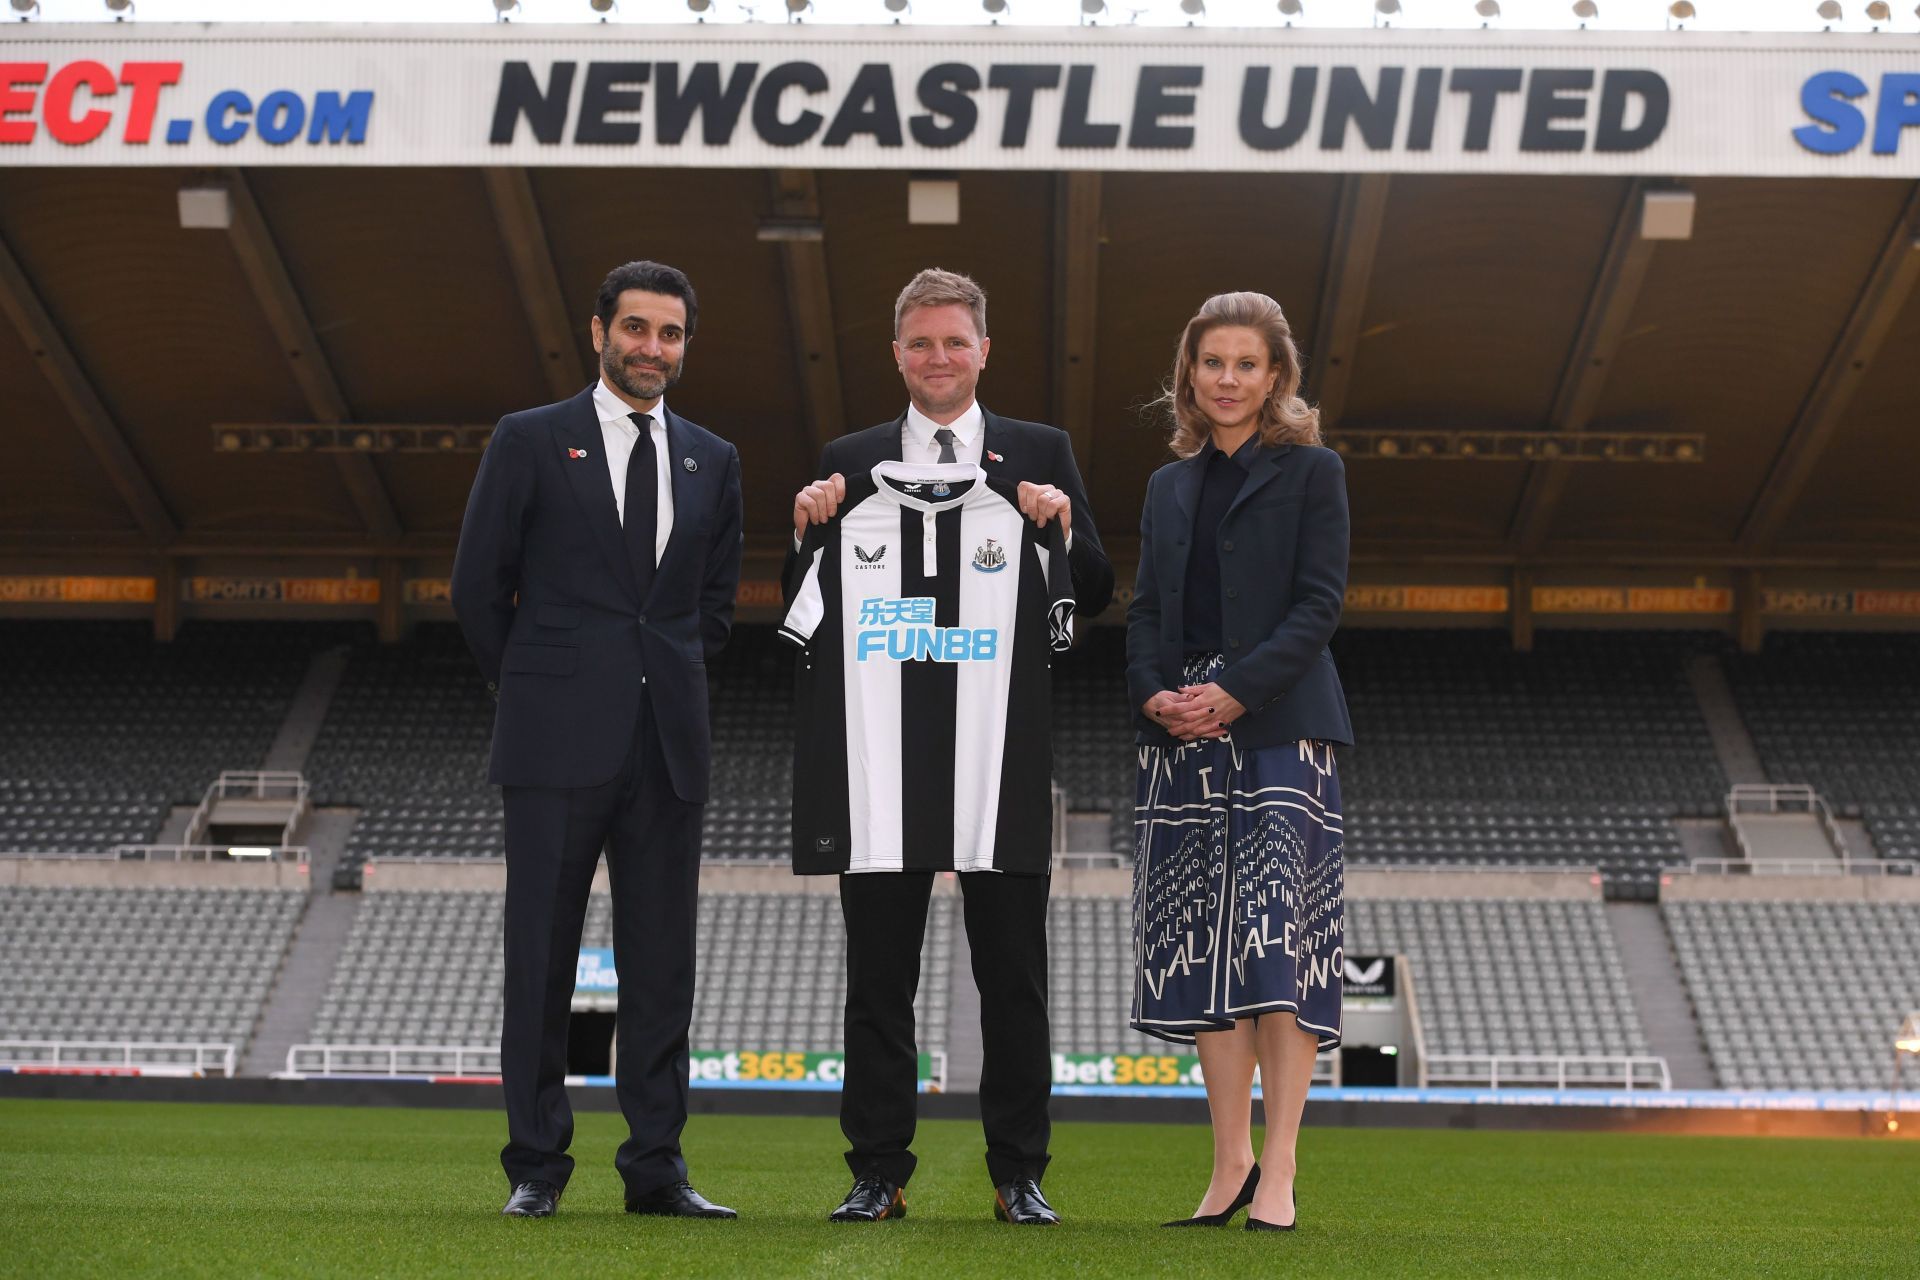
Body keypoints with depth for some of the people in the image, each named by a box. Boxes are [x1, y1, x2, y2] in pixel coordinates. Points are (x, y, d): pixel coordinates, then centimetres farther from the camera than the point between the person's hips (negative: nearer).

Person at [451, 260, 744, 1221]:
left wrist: (671, 683, 14)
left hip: (669, 744, 3)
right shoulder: (529, 441, 2)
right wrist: (530, 691, 7)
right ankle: (536, 1166, 10)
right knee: (541, 955, 0)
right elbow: (478, 584, 4)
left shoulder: (712, 461, 13)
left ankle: (656, 1167, 12)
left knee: (661, 960, 5)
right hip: (559, 742, -3)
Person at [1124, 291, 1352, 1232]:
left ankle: (1278, 1173, -8)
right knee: (1204, 944, 4)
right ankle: (1230, 1162, 12)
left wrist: (1237, 692, -16)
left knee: (1279, 934, -11)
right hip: (1183, 734, 5)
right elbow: (1146, 608, 13)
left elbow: (1320, 602, -5)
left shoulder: (1312, 472, 4)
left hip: (1280, 724, -5)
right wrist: (1153, 694, -6)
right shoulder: (1170, 486, 18)